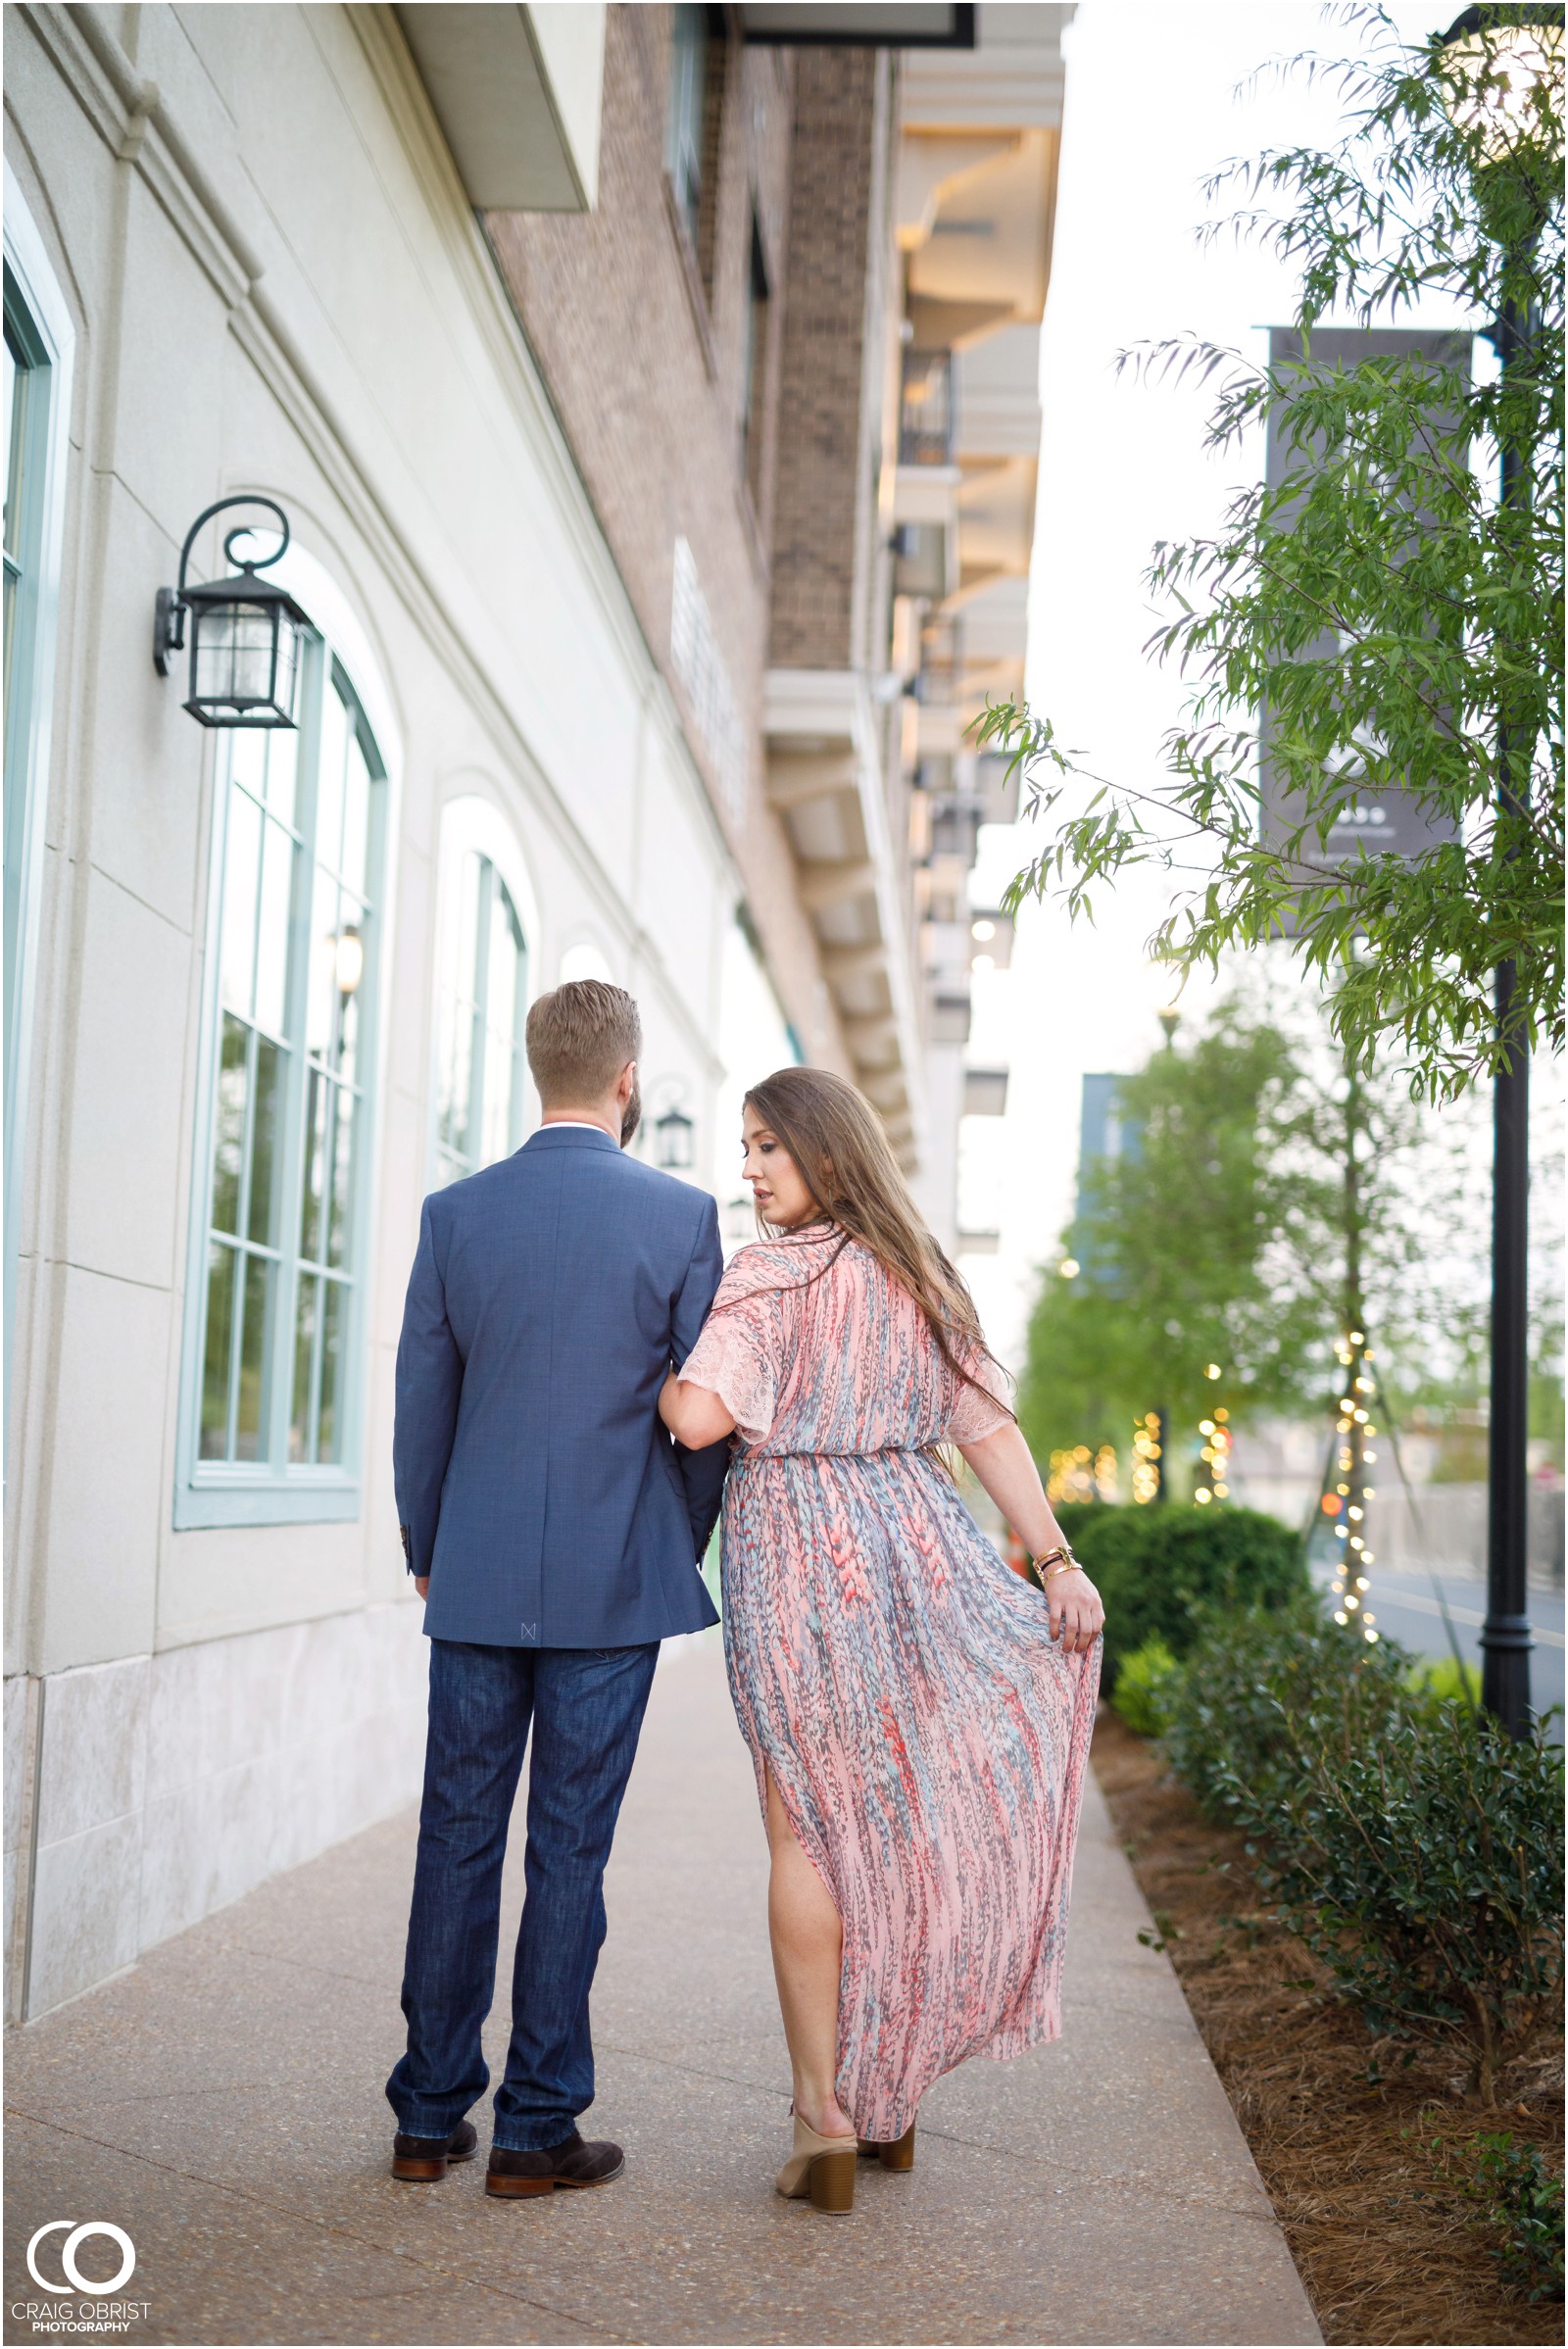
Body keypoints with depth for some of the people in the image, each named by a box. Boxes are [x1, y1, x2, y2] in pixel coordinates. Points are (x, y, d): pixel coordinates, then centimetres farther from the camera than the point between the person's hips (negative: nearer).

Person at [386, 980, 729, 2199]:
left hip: (479, 1581, 2)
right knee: (569, 1848, 4)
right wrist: (682, 1545, 14)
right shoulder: (682, 1216, -7)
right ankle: (537, 2128, 10)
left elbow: (423, 1401, 5)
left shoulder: (456, 1213, 0)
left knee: (458, 1837, 10)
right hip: (616, 1584, -2)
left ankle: (431, 2116, 17)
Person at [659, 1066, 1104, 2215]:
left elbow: (701, 1417, -21)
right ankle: (887, 2094, 23)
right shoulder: (920, 1270, 10)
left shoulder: (768, 1277, -10)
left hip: (797, 1554, -5)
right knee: (908, 1811, 14)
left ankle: (823, 2110, 2)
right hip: (917, 1540, 6)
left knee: (807, 1828, 2)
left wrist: (650, 1378, 0)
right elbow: (989, 1424, 5)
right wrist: (1056, 1559, 2)